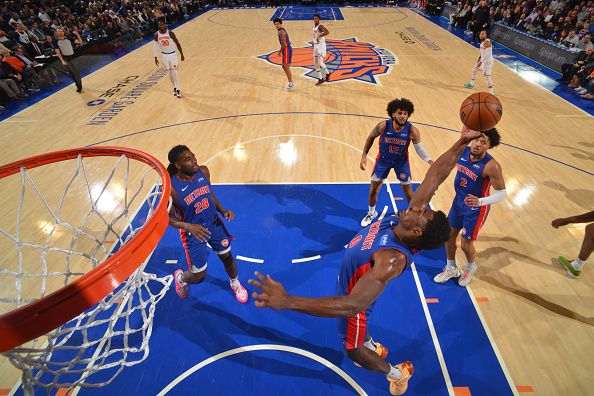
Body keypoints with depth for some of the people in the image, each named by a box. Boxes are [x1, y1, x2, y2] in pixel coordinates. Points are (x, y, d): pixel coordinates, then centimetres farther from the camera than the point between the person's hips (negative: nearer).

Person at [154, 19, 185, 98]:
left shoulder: (170, 33, -12)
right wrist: (155, 57, 2)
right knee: (169, 73, 8)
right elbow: (155, 46, 4)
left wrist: (182, 54, -4)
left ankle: (178, 89, 2)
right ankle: (174, 88, 24)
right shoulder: (157, 35, -5)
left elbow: (177, 44, -4)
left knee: (175, 72, -7)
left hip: (172, 54, -3)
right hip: (164, 55, 3)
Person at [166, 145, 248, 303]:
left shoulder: (203, 171, -11)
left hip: (214, 224, 4)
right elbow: (169, 217, -13)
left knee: (228, 257, 17)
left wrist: (223, 211, -7)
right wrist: (189, 226, -30)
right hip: (192, 232, -4)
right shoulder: (171, 188, -25)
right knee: (198, 276, 8)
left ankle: (235, 283, 49)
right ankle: (180, 277, 46)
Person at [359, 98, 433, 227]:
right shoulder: (383, 126, -24)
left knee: (408, 192, 8)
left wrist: (430, 161, -32)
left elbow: (420, 149, -14)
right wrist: (364, 156, -10)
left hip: (401, 161, 0)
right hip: (383, 159, 1)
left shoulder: (412, 131, -25)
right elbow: (371, 138, -6)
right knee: (373, 190, 7)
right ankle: (371, 213, 34)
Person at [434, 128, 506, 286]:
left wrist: (480, 201, -37)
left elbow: (502, 193, -23)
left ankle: (471, 268, 41)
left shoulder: (491, 166, -28)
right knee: (449, 236, 13)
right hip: (458, 202, 6)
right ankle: (451, 269, 36)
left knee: (466, 245, 6)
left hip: (476, 209, -5)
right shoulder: (464, 150, -11)